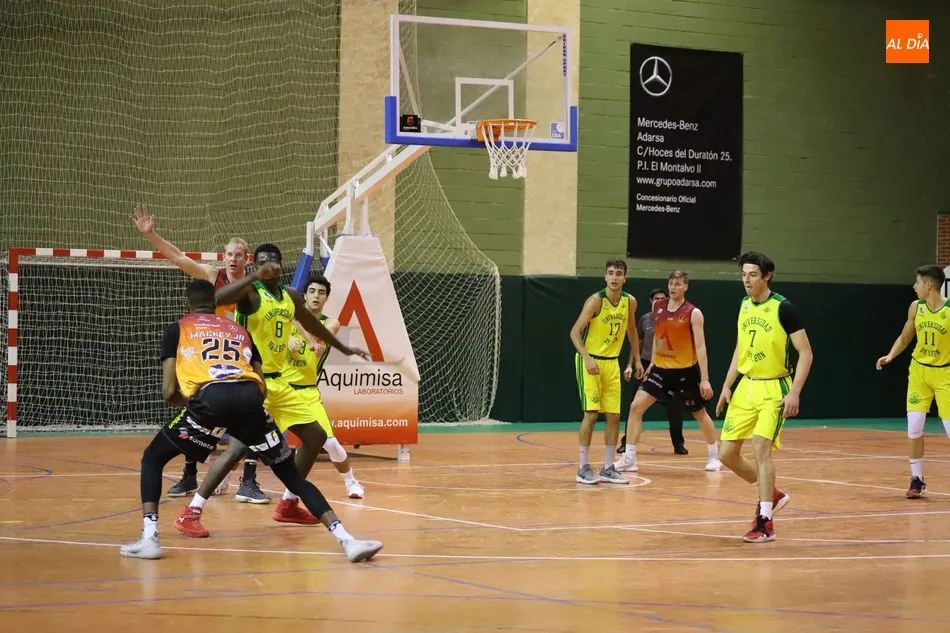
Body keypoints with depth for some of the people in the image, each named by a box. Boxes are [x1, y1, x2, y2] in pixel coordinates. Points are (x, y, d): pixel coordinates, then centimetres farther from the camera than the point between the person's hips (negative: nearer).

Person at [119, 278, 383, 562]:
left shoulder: (177, 329, 25)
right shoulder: (239, 330, 34)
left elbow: (169, 391, 16)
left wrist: (189, 402, 38)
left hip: (211, 397, -3)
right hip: (250, 397, 3)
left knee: (152, 458, 20)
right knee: (291, 475, 17)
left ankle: (149, 538, 1)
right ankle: (347, 540, 3)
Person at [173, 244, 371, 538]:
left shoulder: (291, 296, 10)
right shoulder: (250, 292, -12)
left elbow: (312, 324, 29)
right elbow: (214, 299, -33)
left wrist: (343, 348, 39)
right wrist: (254, 278, -39)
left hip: (277, 381, 9)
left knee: (316, 436, 14)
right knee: (239, 446, -22)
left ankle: (288, 505, 25)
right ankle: (191, 513, -18)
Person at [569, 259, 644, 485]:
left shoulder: (629, 302, -1)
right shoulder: (596, 300, -17)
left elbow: (631, 330, 18)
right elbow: (575, 332, -19)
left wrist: (636, 360, 17)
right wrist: (587, 358, -30)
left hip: (612, 363, 6)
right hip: (589, 361, -6)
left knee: (614, 416, 4)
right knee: (591, 413, -12)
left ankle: (608, 468, 13)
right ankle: (584, 468, -5)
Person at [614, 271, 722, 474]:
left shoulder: (693, 313, -13)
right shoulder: (658, 307, 2)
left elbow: (700, 347, -15)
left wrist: (704, 379, -19)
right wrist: (652, 362, 17)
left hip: (686, 371, -4)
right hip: (661, 368, 4)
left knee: (700, 413, 11)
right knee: (636, 406, -10)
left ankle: (713, 454, 33)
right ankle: (629, 458, -7)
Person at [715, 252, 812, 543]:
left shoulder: (783, 308, -13)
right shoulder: (744, 306, 7)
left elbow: (805, 353, -13)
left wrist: (794, 392, -21)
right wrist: (726, 387, 13)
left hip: (774, 389, -7)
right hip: (746, 387, 7)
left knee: (761, 447, -20)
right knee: (727, 454, 5)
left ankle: (765, 522, -13)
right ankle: (772, 495, 27)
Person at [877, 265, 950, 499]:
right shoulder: (916, 307, -2)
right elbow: (905, 337, 11)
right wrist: (890, 356, -5)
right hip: (919, 371, 4)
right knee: (914, 427, -2)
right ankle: (917, 480, 10)